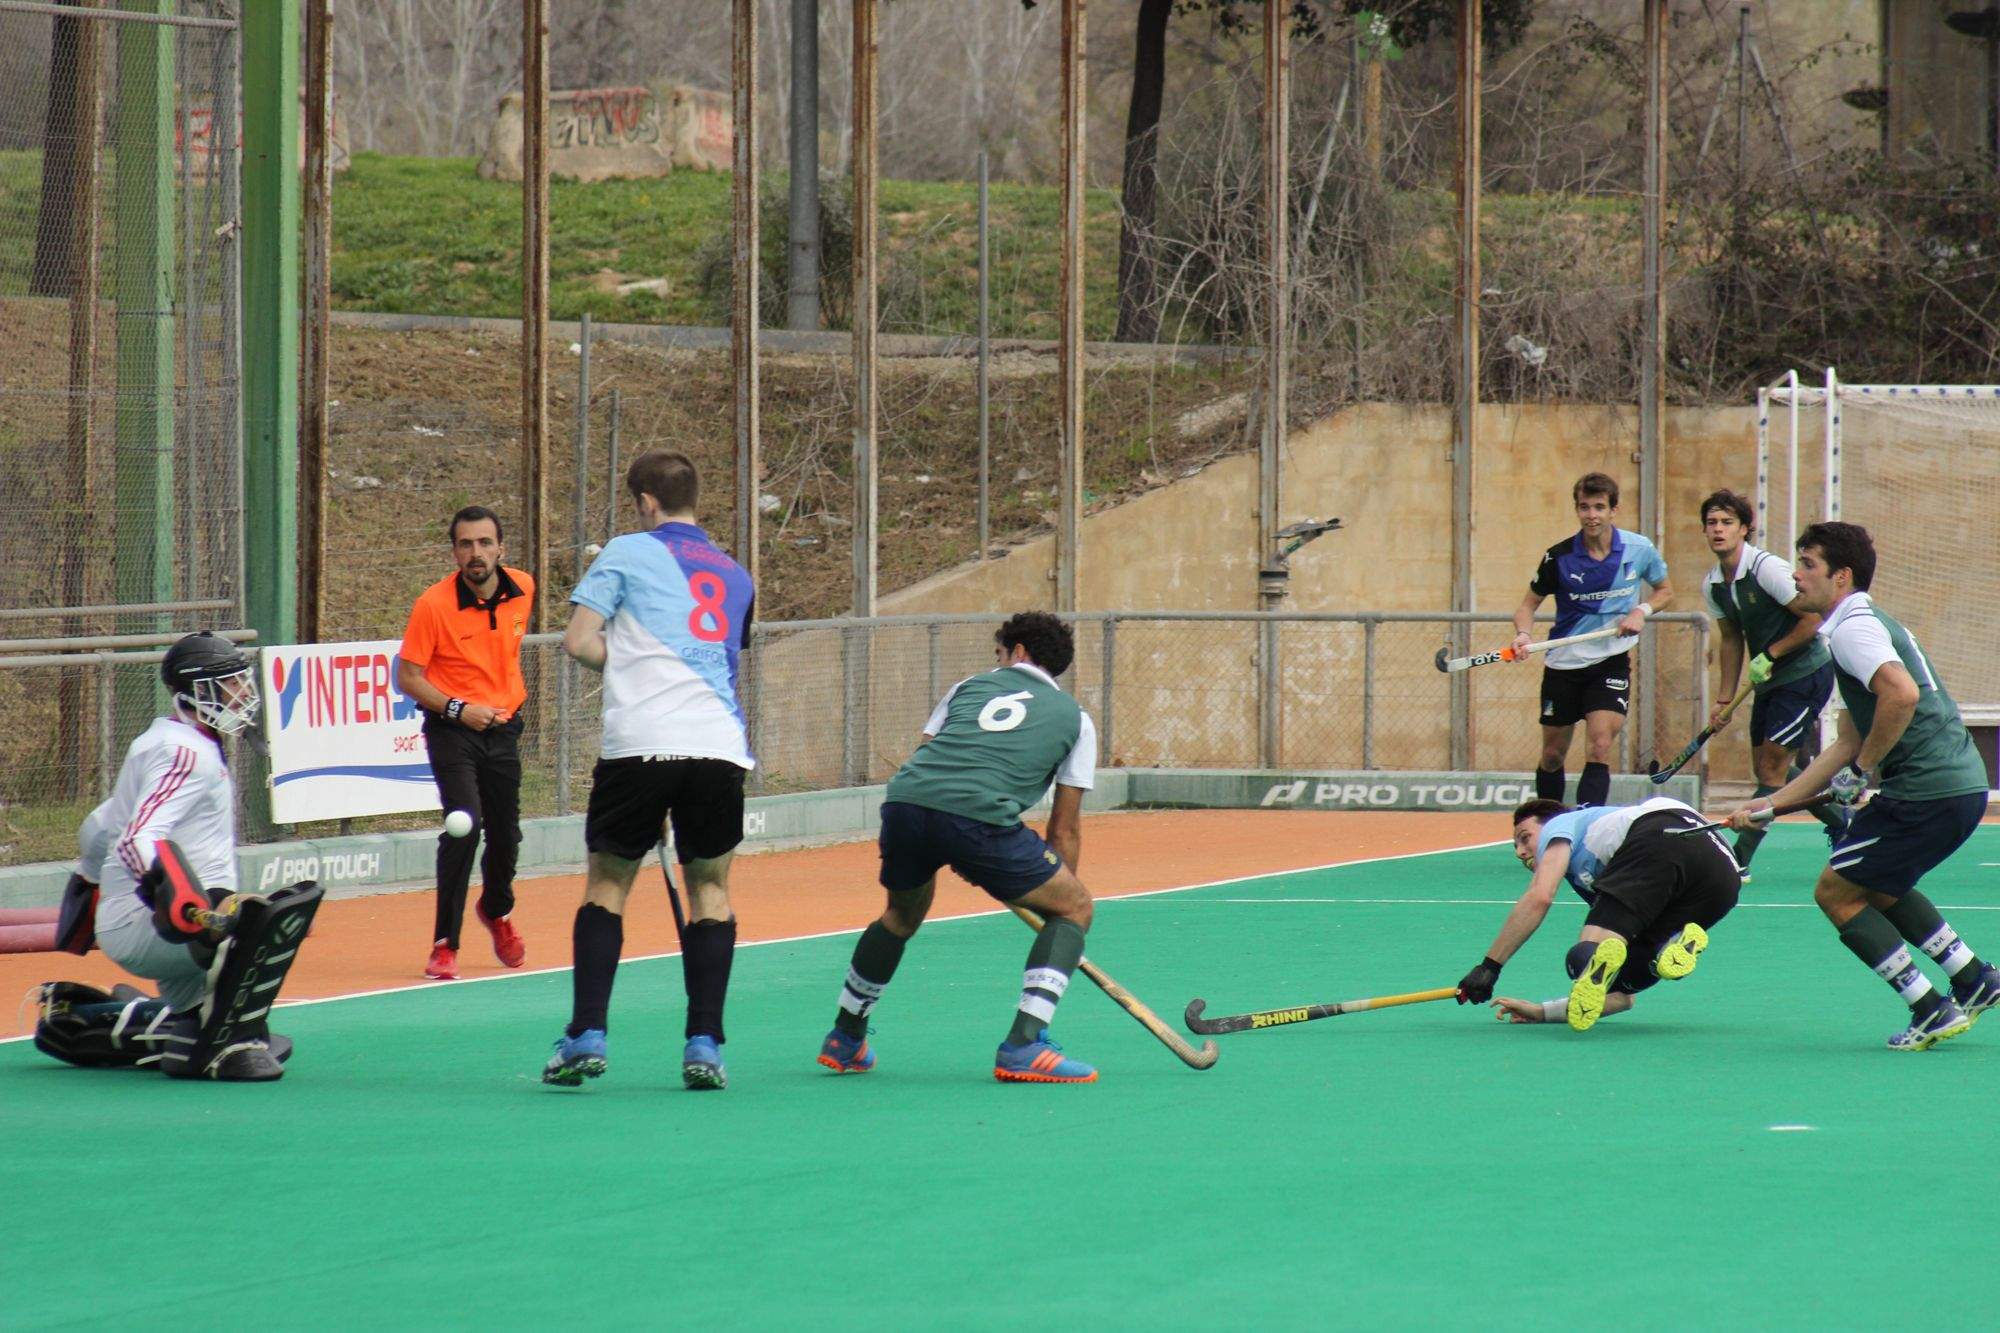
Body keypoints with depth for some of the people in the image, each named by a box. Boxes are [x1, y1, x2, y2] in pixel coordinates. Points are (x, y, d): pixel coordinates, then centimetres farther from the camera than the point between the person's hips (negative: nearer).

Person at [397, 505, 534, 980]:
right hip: (453, 729, -5)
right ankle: (445, 946, -14)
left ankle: (496, 911, 45)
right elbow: (407, 677, -12)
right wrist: (456, 708, -23)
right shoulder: (434, 605, -17)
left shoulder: (523, 589, -3)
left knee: (506, 834, 12)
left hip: (503, 727, 5)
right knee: (464, 826, -22)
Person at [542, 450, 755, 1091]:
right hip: (721, 744, 3)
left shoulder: (629, 552, 7)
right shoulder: (734, 575, 21)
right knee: (710, 887, 13)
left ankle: (587, 1035, 0)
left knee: (607, 882, 9)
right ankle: (704, 1044, 4)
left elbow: (579, 641, 1)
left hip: (640, 741, -3)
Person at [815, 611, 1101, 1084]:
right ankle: (1023, 1046, -2)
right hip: (980, 818, -4)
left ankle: (844, 1040, 44)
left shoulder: (971, 686, 29)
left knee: (903, 914, 33)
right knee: (1075, 907, 14)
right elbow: (1066, 828, 21)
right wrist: (1053, 898, 32)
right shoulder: (1075, 718, 23)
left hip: (903, 800, 4)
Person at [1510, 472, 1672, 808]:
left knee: (1599, 748, -18)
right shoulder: (1559, 557, -8)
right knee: (1553, 755, 9)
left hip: (1611, 662, -1)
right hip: (1564, 664, 1)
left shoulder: (1639, 549, -5)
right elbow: (1529, 604, 2)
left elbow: (1665, 591, 11)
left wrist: (1642, 610, -10)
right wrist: (1524, 634, -19)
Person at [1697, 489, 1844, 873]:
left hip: (1806, 673, -9)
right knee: (1766, 769, 12)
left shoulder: (1768, 568, -20)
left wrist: (1770, 656, -19)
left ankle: (1739, 860, -8)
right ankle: (1843, 822, 29)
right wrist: (1724, 699, 10)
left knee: (1772, 769, -9)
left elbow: (1813, 618, -20)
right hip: (1769, 682, 9)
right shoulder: (1712, 585, 3)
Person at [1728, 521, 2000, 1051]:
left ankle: (1932, 1011, -1)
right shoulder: (1868, 623, 22)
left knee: (1836, 892, 0)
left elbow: (1902, 693, -30)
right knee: (1877, 885, 28)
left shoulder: (1854, 627, -10)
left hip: (1928, 793, -10)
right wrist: (1773, 803, 24)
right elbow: (1848, 743, 25)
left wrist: (1864, 770, -18)